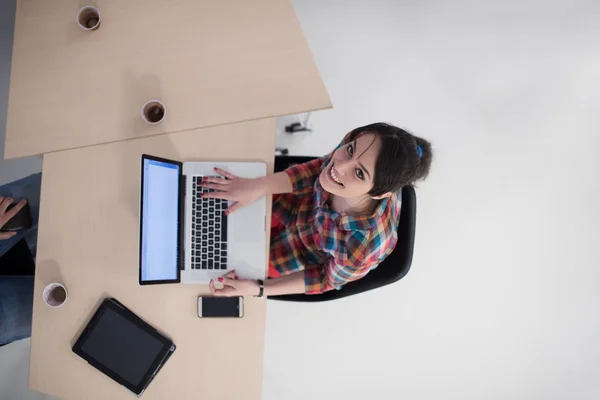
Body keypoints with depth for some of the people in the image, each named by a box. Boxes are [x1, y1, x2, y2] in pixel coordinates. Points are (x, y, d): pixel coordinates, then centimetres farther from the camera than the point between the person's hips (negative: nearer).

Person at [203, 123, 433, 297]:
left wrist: (257, 289, -26)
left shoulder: (363, 246, -46)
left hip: (310, 263, -3)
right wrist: (258, 187, -28)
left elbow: (327, 279, -24)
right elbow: (318, 169, -16)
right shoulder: (358, 147, -37)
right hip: (301, 206, 3)